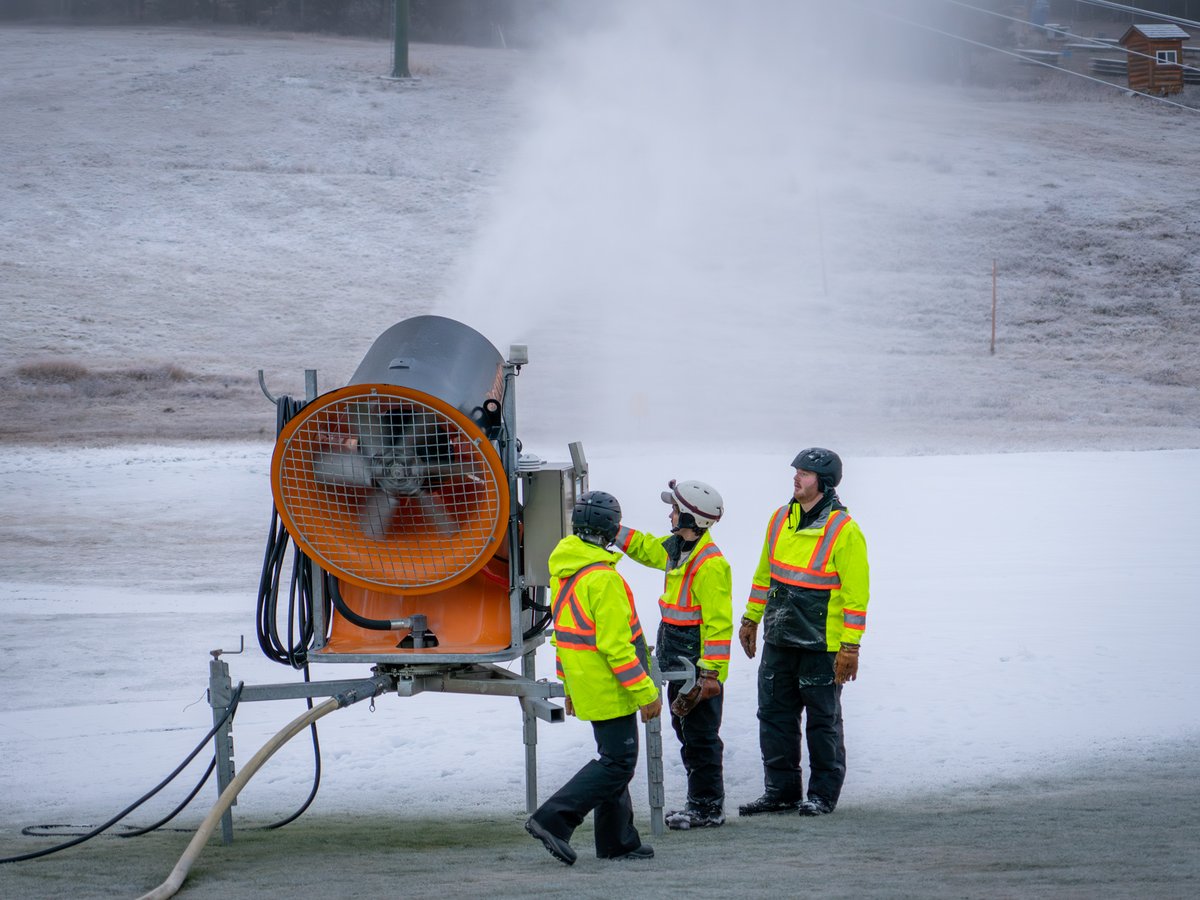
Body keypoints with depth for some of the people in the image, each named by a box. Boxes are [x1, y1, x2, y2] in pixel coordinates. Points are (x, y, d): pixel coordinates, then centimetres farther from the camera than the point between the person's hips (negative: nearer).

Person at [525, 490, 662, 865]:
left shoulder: (563, 569, 6)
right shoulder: (602, 579, -23)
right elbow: (615, 645, -24)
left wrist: (569, 684, 23)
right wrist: (645, 693, -19)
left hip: (585, 683, 9)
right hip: (609, 689, -9)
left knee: (614, 759, 17)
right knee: (618, 763, -5)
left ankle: (617, 840, 21)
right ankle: (553, 819, -11)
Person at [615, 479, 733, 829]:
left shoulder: (710, 564, -22)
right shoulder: (675, 548, 6)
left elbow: (718, 623, -23)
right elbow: (645, 548, 28)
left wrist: (710, 673, -25)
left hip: (700, 665, -10)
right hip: (678, 663, 10)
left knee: (701, 735, -2)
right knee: (685, 732, 16)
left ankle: (709, 808, 6)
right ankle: (699, 802, 26)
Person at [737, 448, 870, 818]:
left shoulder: (843, 530, -12)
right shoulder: (781, 520, 8)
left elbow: (856, 592, -13)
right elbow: (764, 573, 19)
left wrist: (850, 646, -16)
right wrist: (750, 619, 21)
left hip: (821, 645, -6)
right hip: (778, 640, 7)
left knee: (823, 719, 3)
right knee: (774, 715, 9)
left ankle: (823, 794, 13)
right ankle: (781, 790, 18)